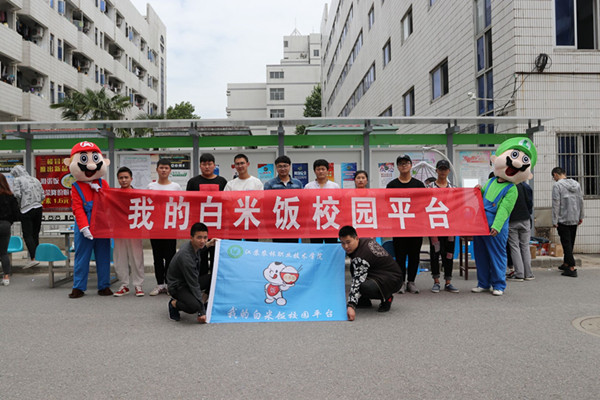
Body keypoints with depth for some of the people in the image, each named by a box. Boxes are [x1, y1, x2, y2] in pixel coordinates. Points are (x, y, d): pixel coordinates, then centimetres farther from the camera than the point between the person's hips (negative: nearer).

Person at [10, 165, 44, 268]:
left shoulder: (17, 180, -1)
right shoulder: (35, 180, 14)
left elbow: (17, 195, -11)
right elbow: (42, 196, 10)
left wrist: (17, 205, 6)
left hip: (26, 210, -5)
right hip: (38, 208, 6)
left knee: (27, 235, -5)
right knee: (35, 234, 11)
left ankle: (33, 258, -14)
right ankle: (34, 256, 16)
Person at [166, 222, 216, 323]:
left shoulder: (194, 245, -8)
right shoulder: (186, 257, -33)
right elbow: (194, 286, -29)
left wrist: (207, 244, 13)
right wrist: (201, 312, -25)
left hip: (190, 279, 9)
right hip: (178, 286, -9)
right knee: (194, 306, -34)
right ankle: (174, 303, -4)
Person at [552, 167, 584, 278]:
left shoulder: (557, 185, -12)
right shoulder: (576, 184, 8)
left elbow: (556, 204, -15)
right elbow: (581, 201, 12)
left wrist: (554, 221, -11)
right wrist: (580, 216, 19)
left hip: (563, 220, -7)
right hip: (575, 219, 7)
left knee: (567, 244, -3)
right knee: (570, 243, 16)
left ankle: (572, 268, -4)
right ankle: (566, 264, 29)